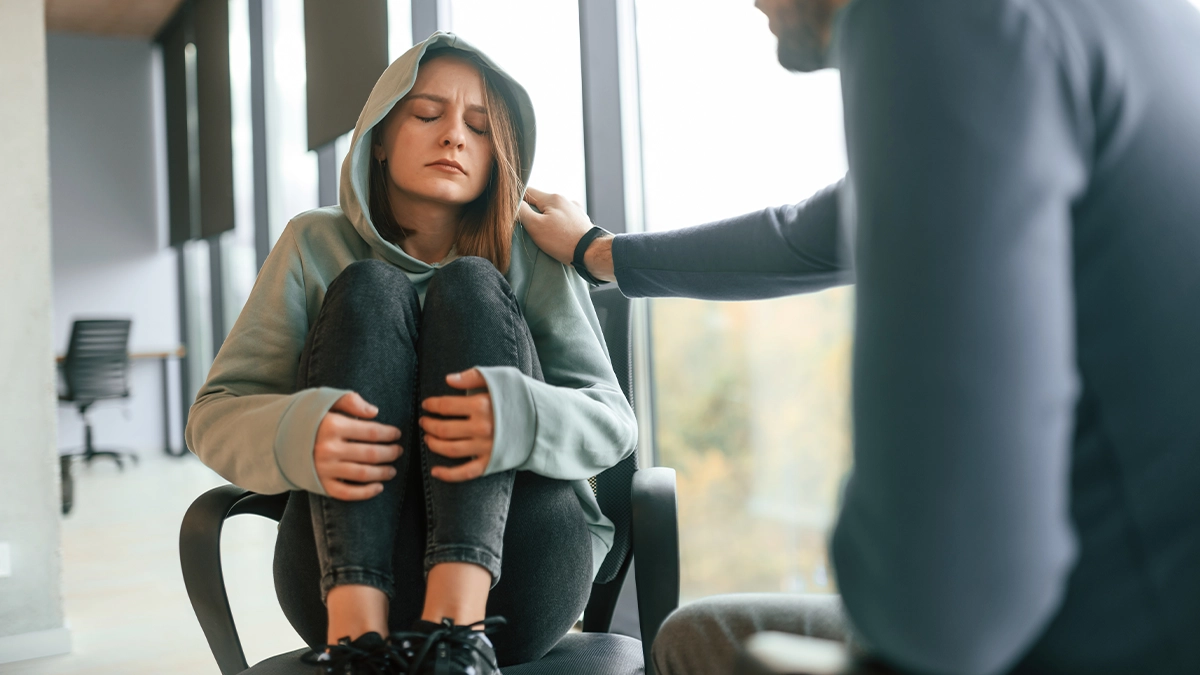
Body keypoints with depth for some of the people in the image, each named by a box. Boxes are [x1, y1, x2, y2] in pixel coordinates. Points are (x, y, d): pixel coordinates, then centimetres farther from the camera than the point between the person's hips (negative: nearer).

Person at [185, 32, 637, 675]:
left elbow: (611, 419, -2)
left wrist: (520, 416, -27)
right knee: (367, 291, -15)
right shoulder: (314, 245, 10)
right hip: (348, 575, 0)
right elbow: (215, 414, 2)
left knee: (469, 287, -14)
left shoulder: (529, 254, 8)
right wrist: (296, 435, -24)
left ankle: (456, 620, -33)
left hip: (518, 579, 0)